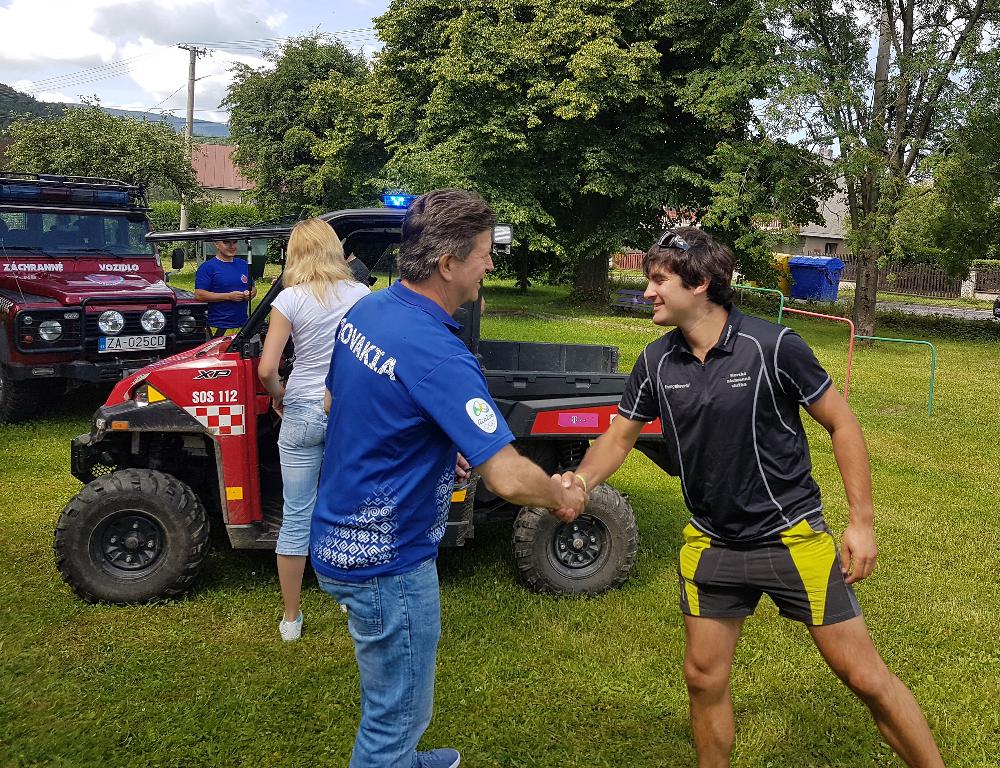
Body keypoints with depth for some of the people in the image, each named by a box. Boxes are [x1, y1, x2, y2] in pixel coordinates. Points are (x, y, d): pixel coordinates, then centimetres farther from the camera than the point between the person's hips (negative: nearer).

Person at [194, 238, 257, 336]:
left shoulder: (244, 264, 16)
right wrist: (229, 296, -15)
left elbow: (253, 288, 25)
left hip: (243, 324, 5)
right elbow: (199, 295, -10)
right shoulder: (207, 267, -1)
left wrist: (250, 294, -1)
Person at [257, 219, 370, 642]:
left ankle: (291, 618, 18)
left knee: (296, 517, 8)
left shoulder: (291, 298, -8)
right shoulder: (361, 294, -1)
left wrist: (278, 395, 7)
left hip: (303, 413, -2)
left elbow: (266, 369, -12)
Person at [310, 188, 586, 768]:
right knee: (396, 716, 11)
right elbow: (509, 478, -31)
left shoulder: (365, 311, -2)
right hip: (385, 561, -9)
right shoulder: (437, 355, -29)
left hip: (341, 536, 9)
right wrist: (565, 498, -9)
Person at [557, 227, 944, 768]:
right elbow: (618, 439, 5)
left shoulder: (773, 346, -16)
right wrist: (580, 479, -15)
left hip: (792, 536, -4)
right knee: (704, 676, 11)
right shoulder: (656, 362, -3)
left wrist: (861, 520, -10)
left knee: (864, 676, 3)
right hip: (711, 544, 4)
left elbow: (842, 425, -8)